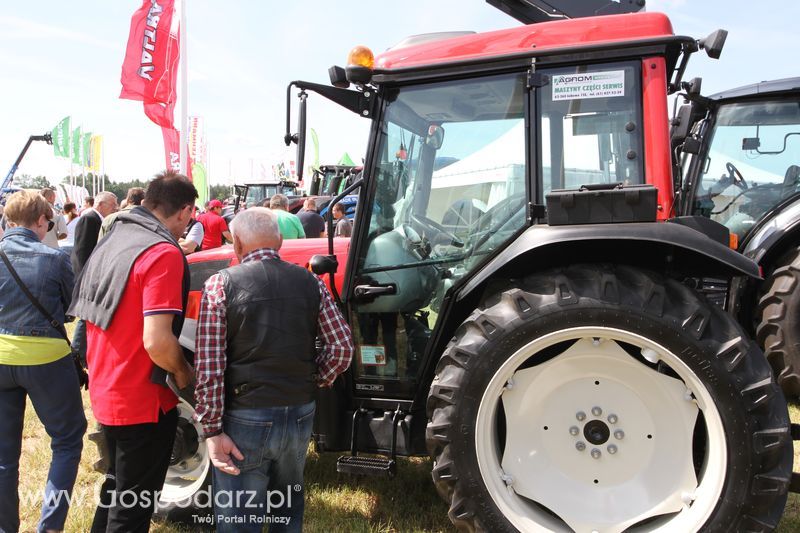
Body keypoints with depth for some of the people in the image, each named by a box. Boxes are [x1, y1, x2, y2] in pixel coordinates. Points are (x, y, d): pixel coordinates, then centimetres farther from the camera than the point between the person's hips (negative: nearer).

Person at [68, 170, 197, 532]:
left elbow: (87, 313, 14)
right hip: (142, 401, -8)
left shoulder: (111, 241, 6)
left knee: (117, 487, 26)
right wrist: (183, 373, -10)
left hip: (105, 391, 8)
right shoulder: (162, 253, -21)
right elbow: (157, 341, -28)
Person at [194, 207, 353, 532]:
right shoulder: (310, 282, 0)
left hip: (245, 418, -3)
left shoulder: (221, 284, -9)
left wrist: (212, 429, -9)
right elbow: (342, 348, -1)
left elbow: (209, 367, -14)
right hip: (299, 414, 4)